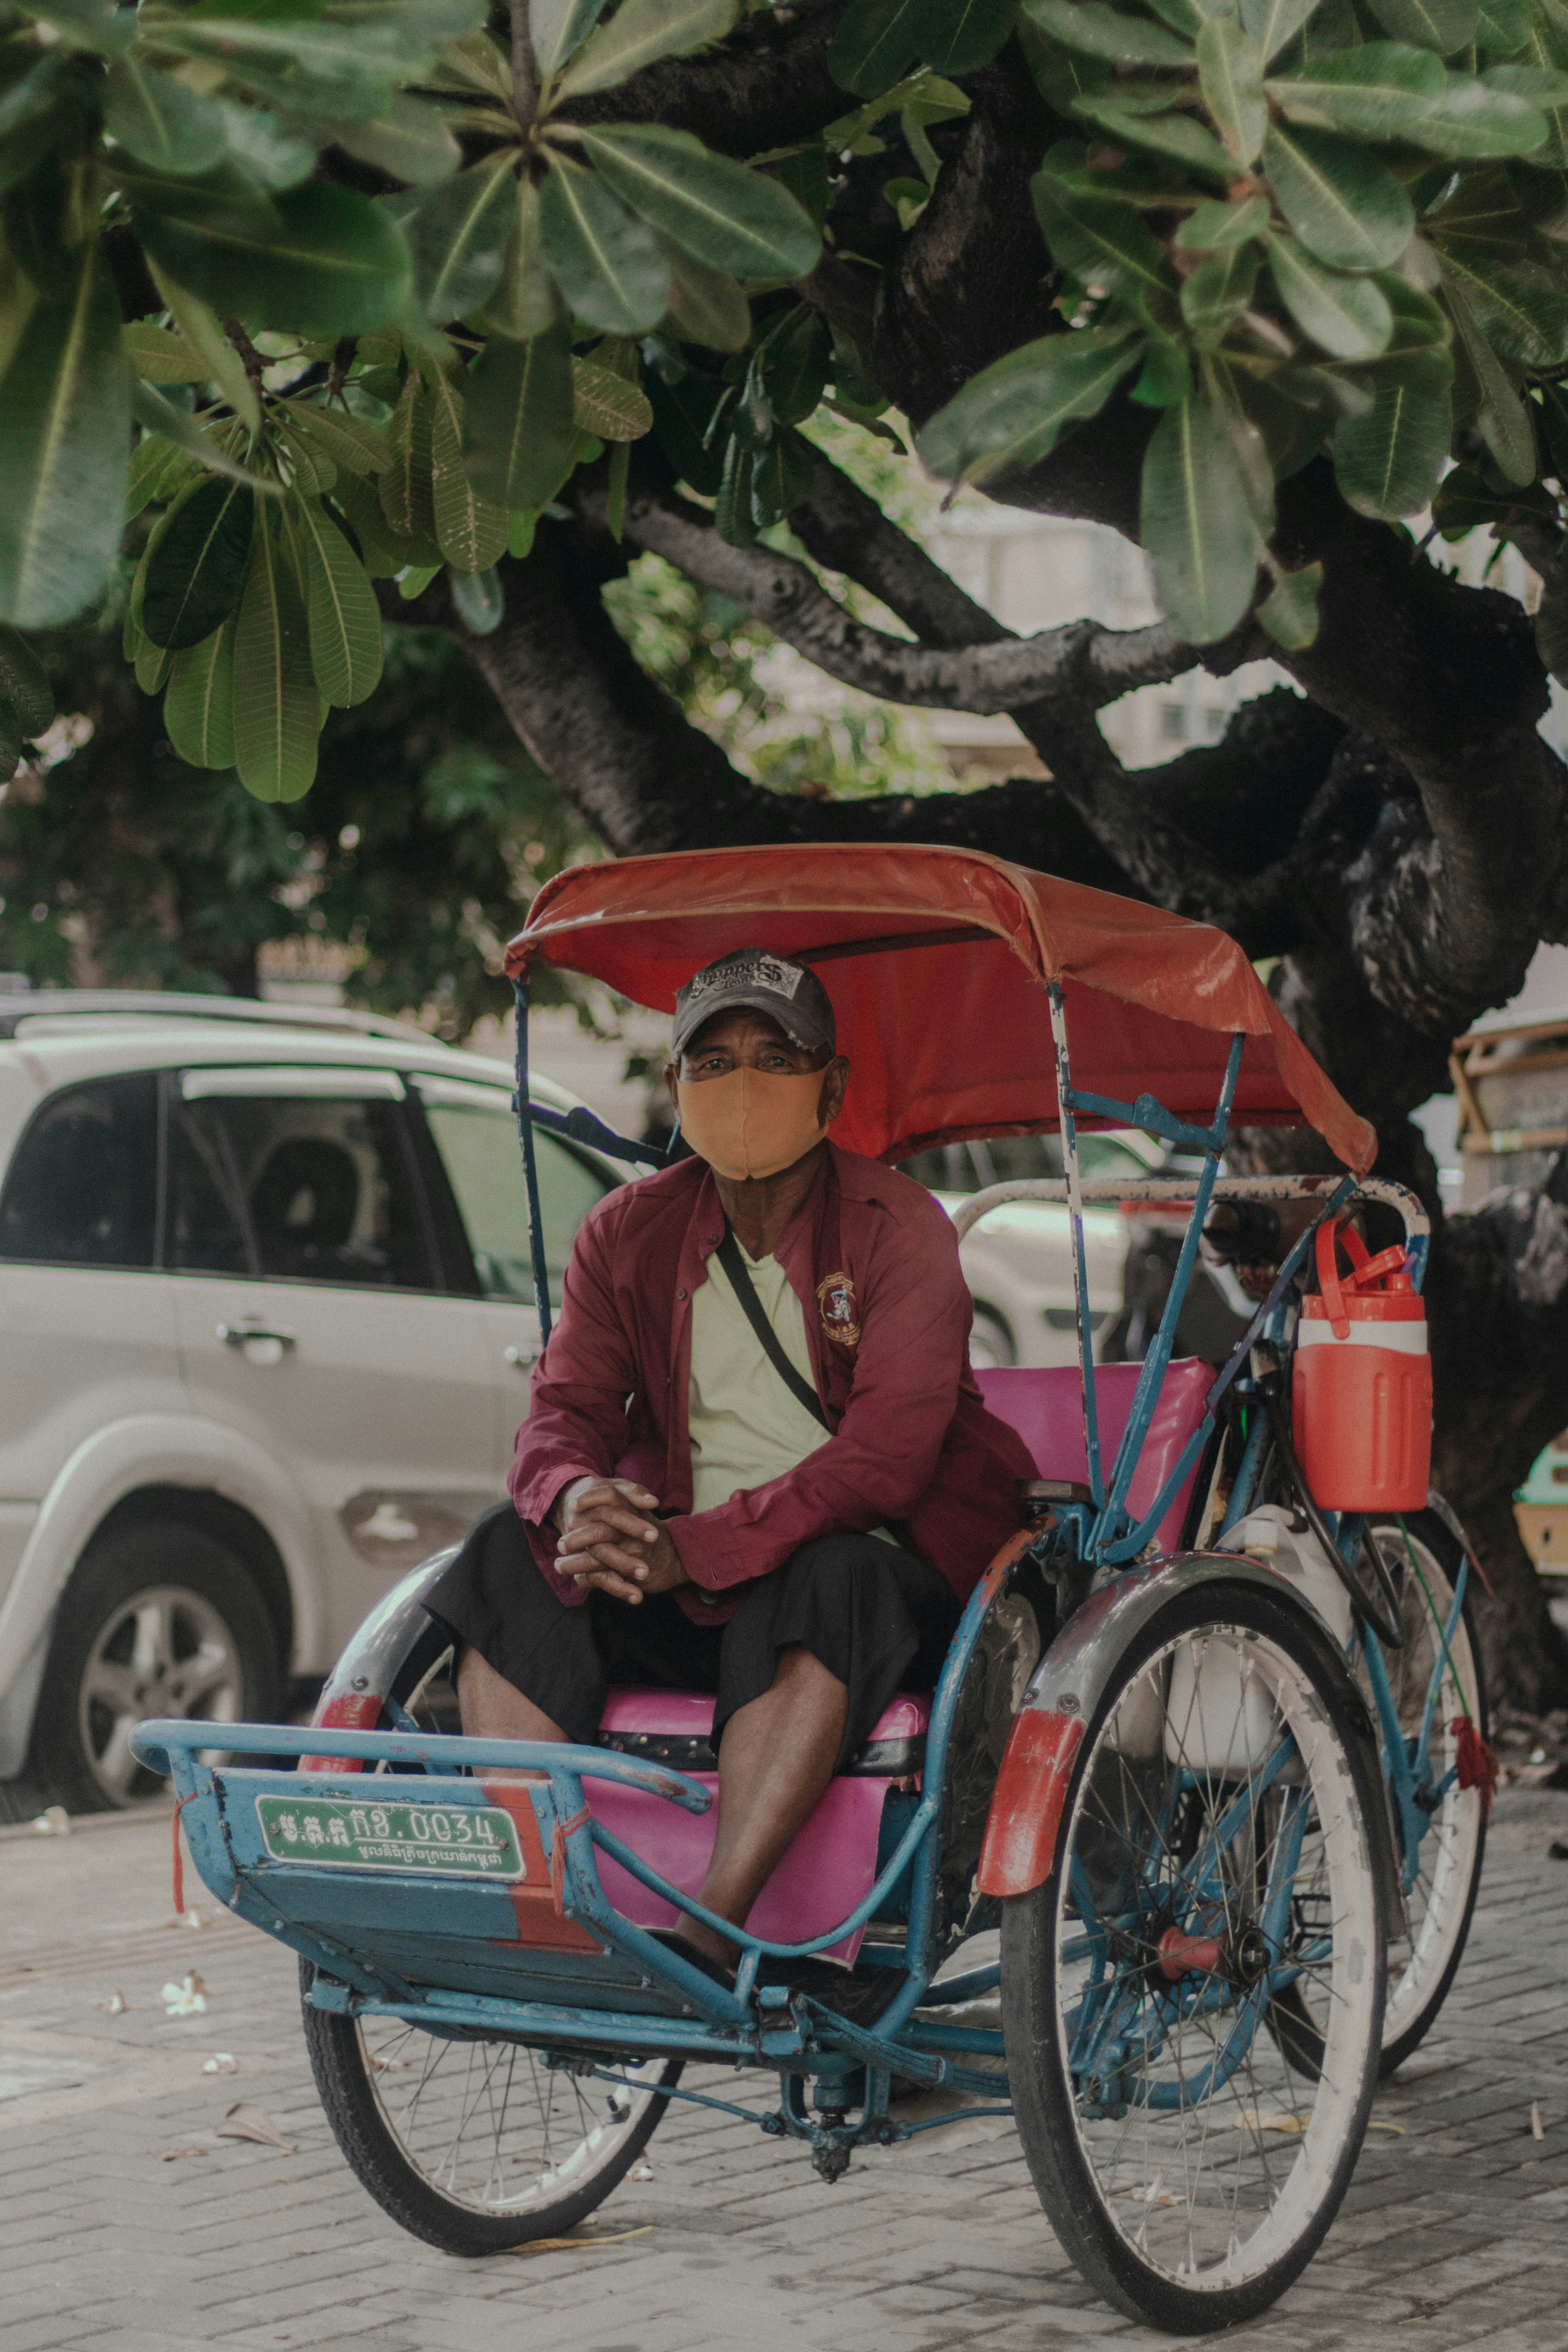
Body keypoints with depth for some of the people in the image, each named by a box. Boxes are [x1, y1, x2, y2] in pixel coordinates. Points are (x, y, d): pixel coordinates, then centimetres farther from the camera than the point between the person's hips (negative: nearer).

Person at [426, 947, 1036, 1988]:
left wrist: (691, 1548, -28)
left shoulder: (896, 1227, -8)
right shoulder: (632, 1231, 7)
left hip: (888, 1579, -5)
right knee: (512, 1549, -17)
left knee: (829, 1575, -37)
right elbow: (563, 1408, 1)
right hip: (686, 1594, 5)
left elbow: (883, 1462, -19)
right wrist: (576, 1496, -26)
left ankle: (711, 1931, -45)